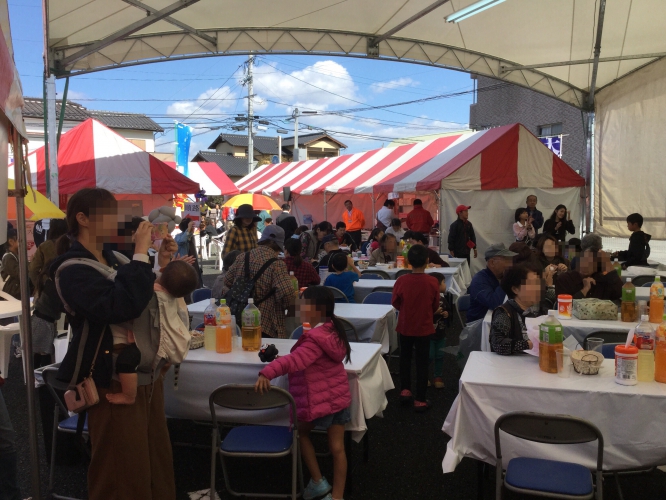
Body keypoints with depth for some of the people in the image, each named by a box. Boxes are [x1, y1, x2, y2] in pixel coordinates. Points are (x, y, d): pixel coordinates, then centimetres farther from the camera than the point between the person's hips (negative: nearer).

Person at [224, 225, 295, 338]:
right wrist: (286, 304, 0)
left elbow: (227, 281, 16)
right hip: (264, 324, -6)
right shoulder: (277, 263, -13)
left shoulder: (242, 257, 5)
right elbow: (286, 292, -22)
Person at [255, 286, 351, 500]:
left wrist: (267, 372, -52)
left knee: (300, 432, 18)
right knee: (337, 446, 10)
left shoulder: (315, 339, -24)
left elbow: (293, 361, -41)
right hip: (339, 396, 8)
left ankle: (318, 481, 22)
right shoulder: (332, 329, 4)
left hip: (320, 400, -8)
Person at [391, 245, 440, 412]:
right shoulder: (432, 282, -16)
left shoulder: (401, 281, -16)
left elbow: (395, 303, -2)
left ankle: (405, 390, 27)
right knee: (422, 362, 9)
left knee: (405, 358, 22)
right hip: (424, 327, -1)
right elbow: (435, 306, -2)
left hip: (405, 326, 1)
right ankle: (420, 400, 15)